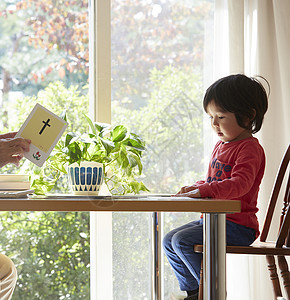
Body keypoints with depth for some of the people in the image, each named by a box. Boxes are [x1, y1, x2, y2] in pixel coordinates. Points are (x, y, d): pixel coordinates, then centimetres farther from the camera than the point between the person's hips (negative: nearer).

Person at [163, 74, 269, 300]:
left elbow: (239, 184, -29)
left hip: (238, 225, -10)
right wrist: (195, 188, 6)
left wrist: (203, 191, -36)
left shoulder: (250, 148, -14)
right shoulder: (221, 146, 17)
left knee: (182, 240, -22)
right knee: (169, 241, 13)